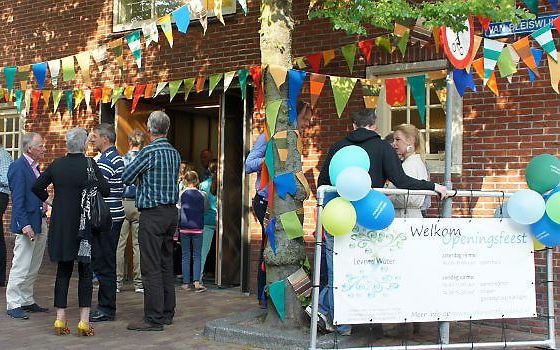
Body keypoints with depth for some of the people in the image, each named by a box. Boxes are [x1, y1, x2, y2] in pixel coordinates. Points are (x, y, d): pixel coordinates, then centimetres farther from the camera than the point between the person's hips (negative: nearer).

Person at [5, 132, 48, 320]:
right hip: (27, 223, -9)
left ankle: (27, 301, 24)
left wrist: (45, 209, 9)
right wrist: (24, 225, -23)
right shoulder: (18, 167, -13)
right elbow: (18, 199, -18)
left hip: (40, 223, 9)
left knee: (33, 267, 14)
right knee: (21, 266, -3)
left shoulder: (35, 167, 14)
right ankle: (13, 304, 6)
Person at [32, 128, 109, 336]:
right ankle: (84, 321, 3)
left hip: (60, 225, 4)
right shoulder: (89, 164, -10)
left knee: (63, 271, 11)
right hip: (84, 224, -4)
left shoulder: (56, 164, 2)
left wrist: (48, 199, 22)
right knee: (85, 272, 4)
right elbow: (105, 190, -12)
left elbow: (37, 187, 8)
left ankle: (60, 320, 13)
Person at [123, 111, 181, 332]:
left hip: (152, 214, -8)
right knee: (167, 265, 13)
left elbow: (126, 177, -5)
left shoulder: (149, 152, -13)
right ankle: (167, 313, 21)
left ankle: (154, 319, -2)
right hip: (172, 211, 8)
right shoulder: (175, 153, 10)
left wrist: (138, 175, 15)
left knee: (151, 268, -5)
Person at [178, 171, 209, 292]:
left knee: (185, 256, 7)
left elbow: (177, 213, -1)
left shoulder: (181, 195, -2)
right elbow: (206, 208, 14)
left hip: (184, 228, 0)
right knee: (197, 256, 5)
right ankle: (197, 281, -8)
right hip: (198, 228, 0)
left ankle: (186, 283, 8)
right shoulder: (202, 195, -1)